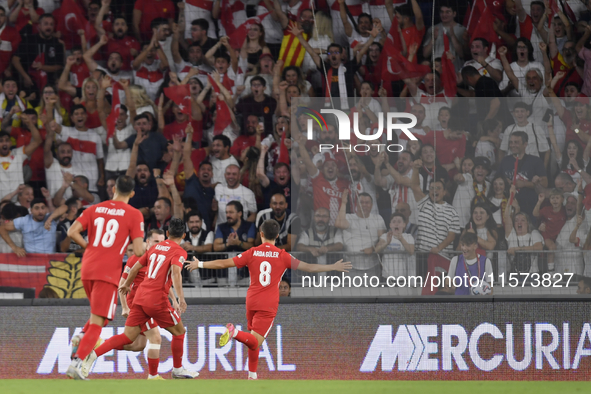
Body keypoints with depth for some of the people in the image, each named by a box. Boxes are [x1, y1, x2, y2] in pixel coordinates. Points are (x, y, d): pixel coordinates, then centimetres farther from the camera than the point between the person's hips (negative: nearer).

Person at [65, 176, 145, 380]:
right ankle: (77, 362, -19)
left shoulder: (95, 209, 11)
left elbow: (72, 232, 0)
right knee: (98, 321, -6)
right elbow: (139, 251, -8)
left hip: (87, 269, 5)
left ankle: (81, 339, 3)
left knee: (99, 315, 27)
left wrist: (89, 246, 13)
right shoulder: (134, 215, -1)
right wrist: (141, 246, 15)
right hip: (108, 272, -5)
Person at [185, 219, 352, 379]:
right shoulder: (282, 256, -5)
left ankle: (252, 375, 20)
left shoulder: (252, 253, 1)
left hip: (251, 301, 3)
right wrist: (333, 267, 6)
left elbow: (223, 264, 2)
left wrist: (199, 264, 15)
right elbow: (308, 267, -4)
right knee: (254, 341, -9)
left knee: (253, 341, 19)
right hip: (269, 305, -3)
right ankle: (234, 332, -37)